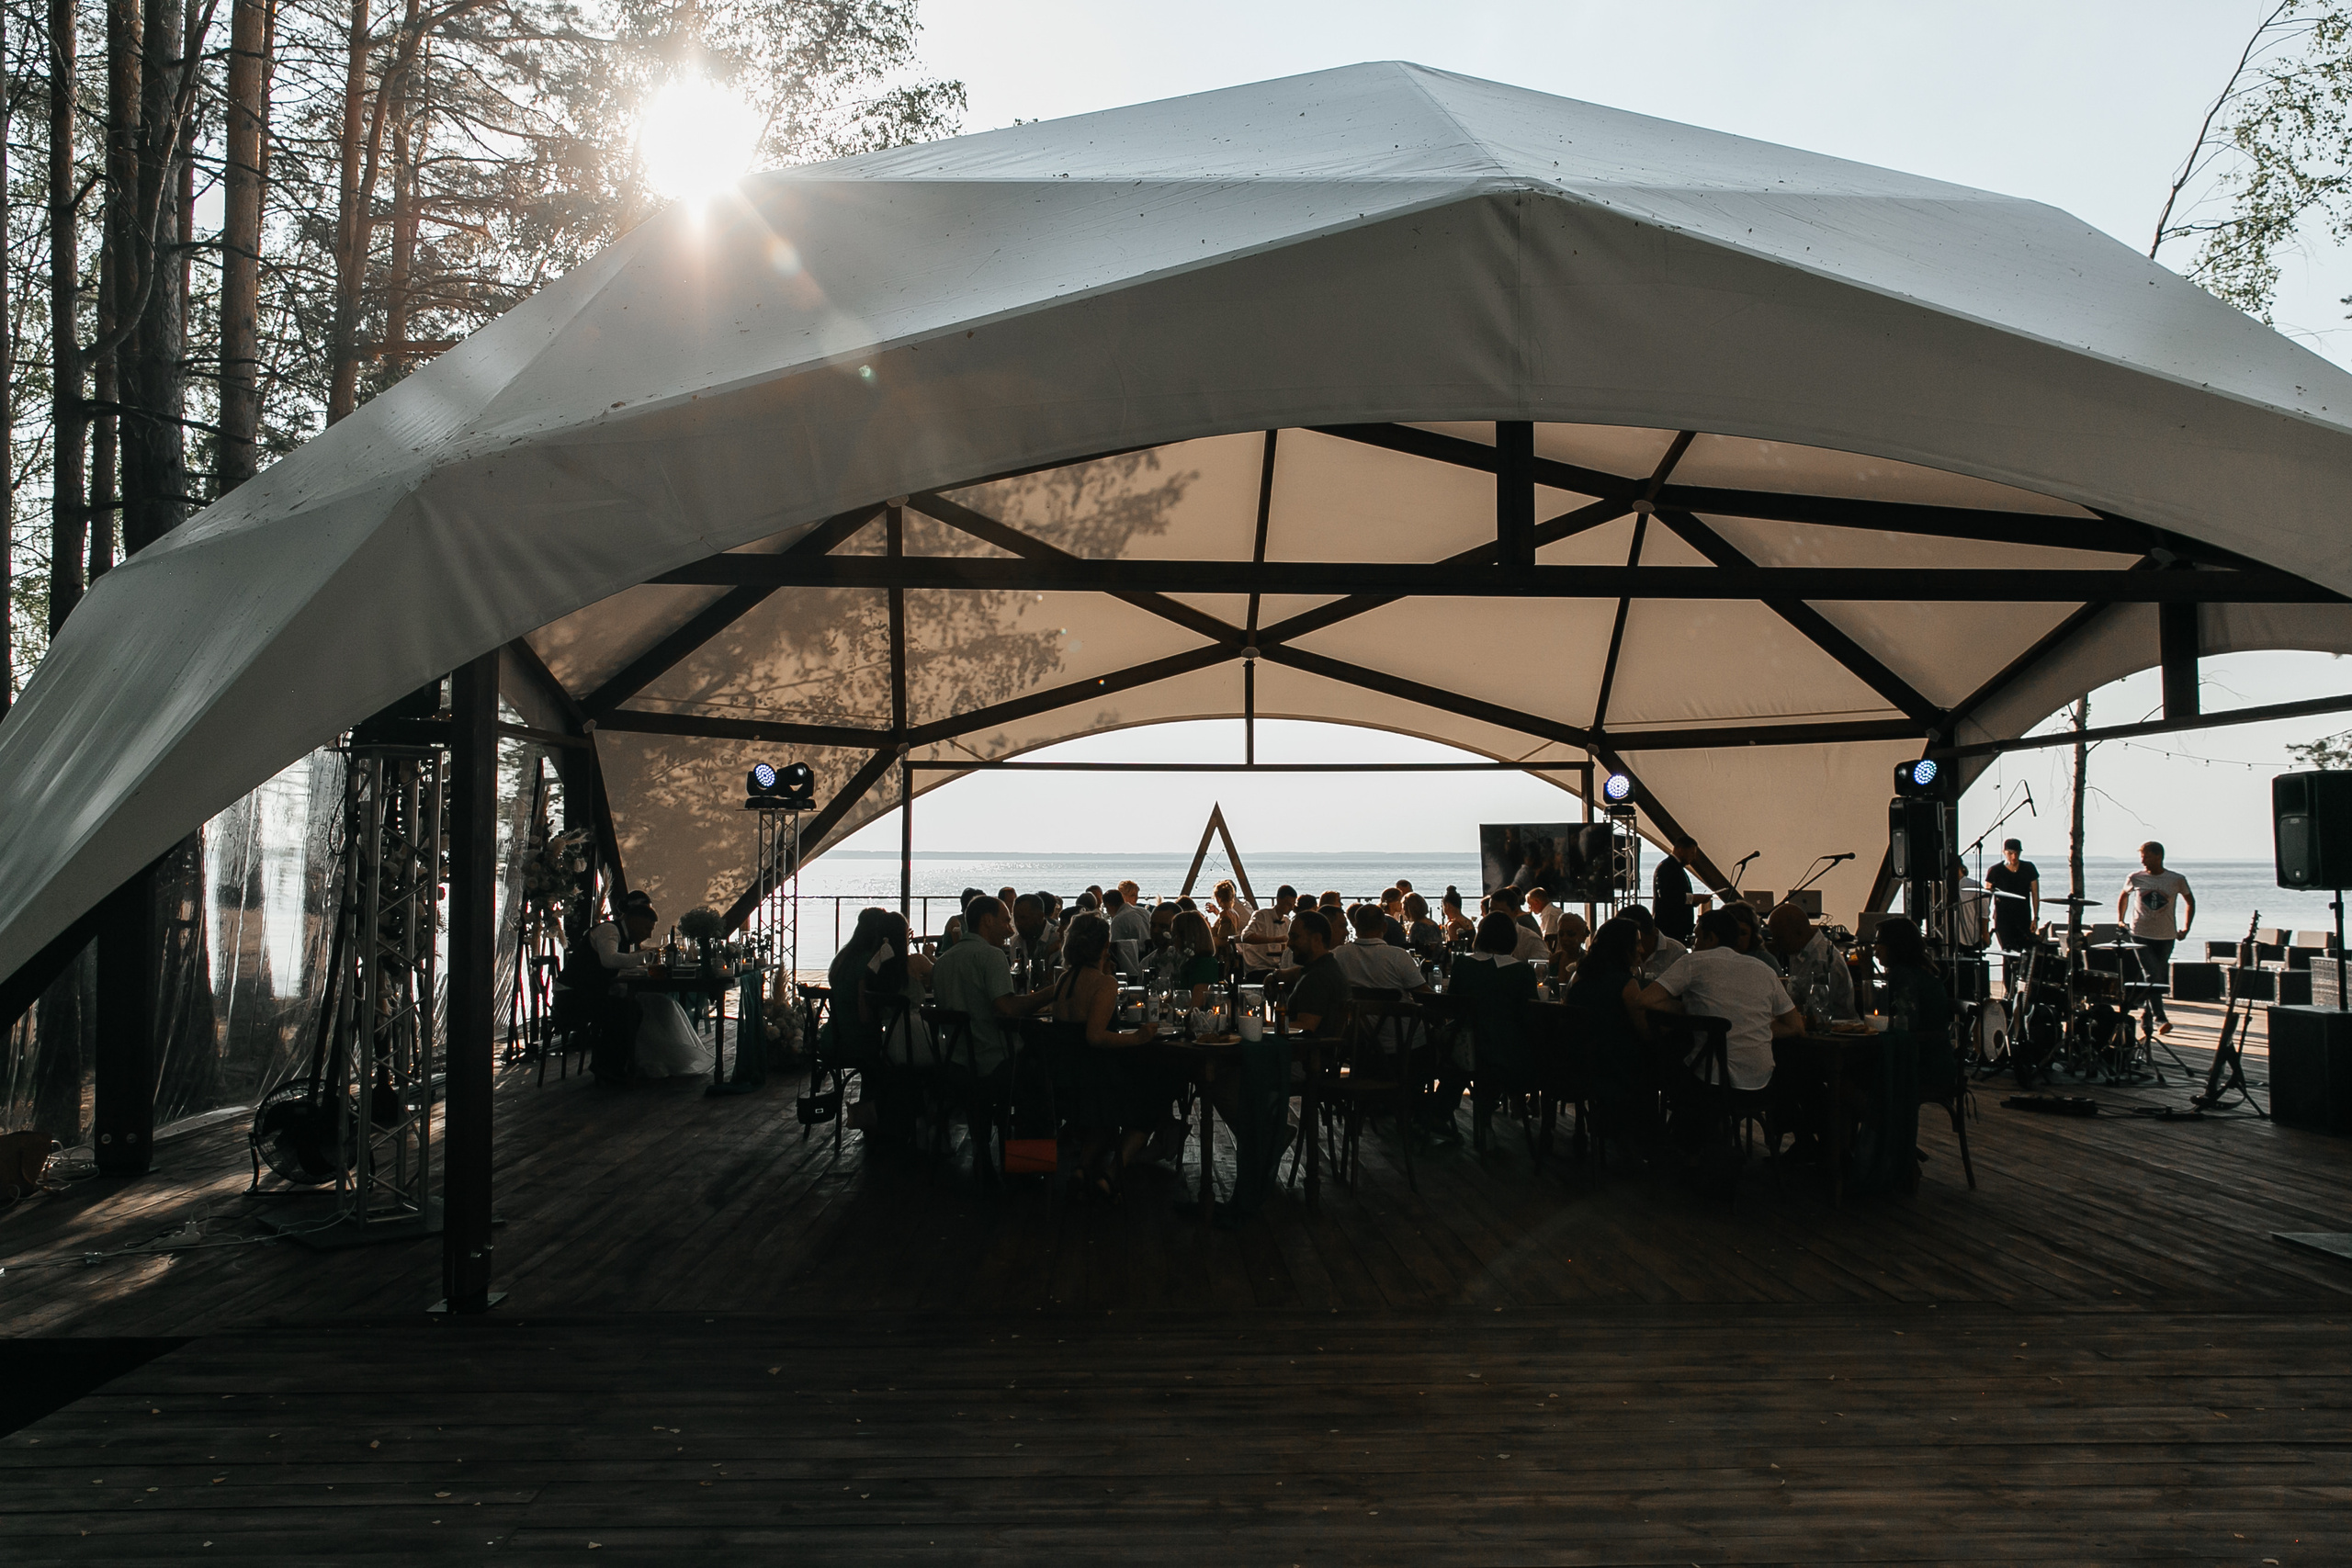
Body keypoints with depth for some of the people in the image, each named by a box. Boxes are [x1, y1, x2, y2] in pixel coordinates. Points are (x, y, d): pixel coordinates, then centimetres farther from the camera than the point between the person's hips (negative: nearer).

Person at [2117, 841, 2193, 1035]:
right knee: (2152, 975, -14)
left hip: (2166, 937, 1)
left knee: (2161, 979, 9)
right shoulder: (2135, 878, -2)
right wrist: (2120, 921, 12)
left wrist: (2186, 928, 7)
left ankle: (2148, 1013, 28)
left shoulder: (2177, 880, -3)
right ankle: (2160, 1019, -18)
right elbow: (2123, 896, 17)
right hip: (2141, 935, -1)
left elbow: (2190, 902, 13)